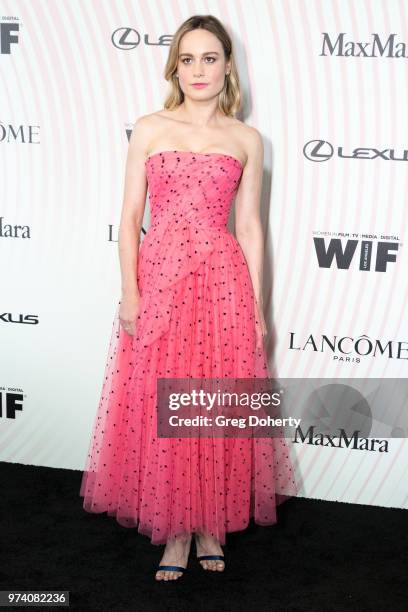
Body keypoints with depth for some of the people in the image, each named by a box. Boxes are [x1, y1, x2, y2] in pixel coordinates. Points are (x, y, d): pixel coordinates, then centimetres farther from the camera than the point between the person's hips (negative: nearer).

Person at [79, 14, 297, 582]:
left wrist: (256, 306, 3)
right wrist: (129, 292, -6)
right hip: (157, 279, 0)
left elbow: (250, 227, 6)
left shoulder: (246, 140, 7)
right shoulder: (148, 130, 5)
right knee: (158, 405, 2)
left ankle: (211, 523, 24)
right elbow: (130, 218, 3)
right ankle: (174, 529, 18)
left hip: (223, 281, 0)